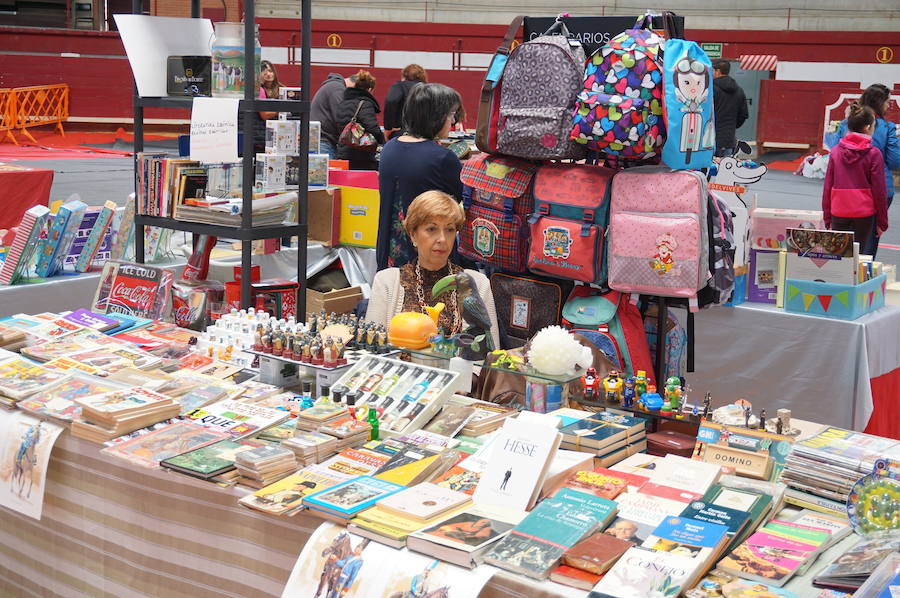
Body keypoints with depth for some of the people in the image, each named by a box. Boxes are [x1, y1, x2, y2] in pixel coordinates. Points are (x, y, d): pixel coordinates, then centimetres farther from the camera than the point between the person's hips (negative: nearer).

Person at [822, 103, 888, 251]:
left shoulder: (836, 151, 1)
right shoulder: (874, 154, -7)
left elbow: (827, 187, 4)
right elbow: (879, 190, -4)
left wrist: (828, 219, 12)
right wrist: (882, 222, 6)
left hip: (838, 214, 3)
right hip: (864, 214, -2)